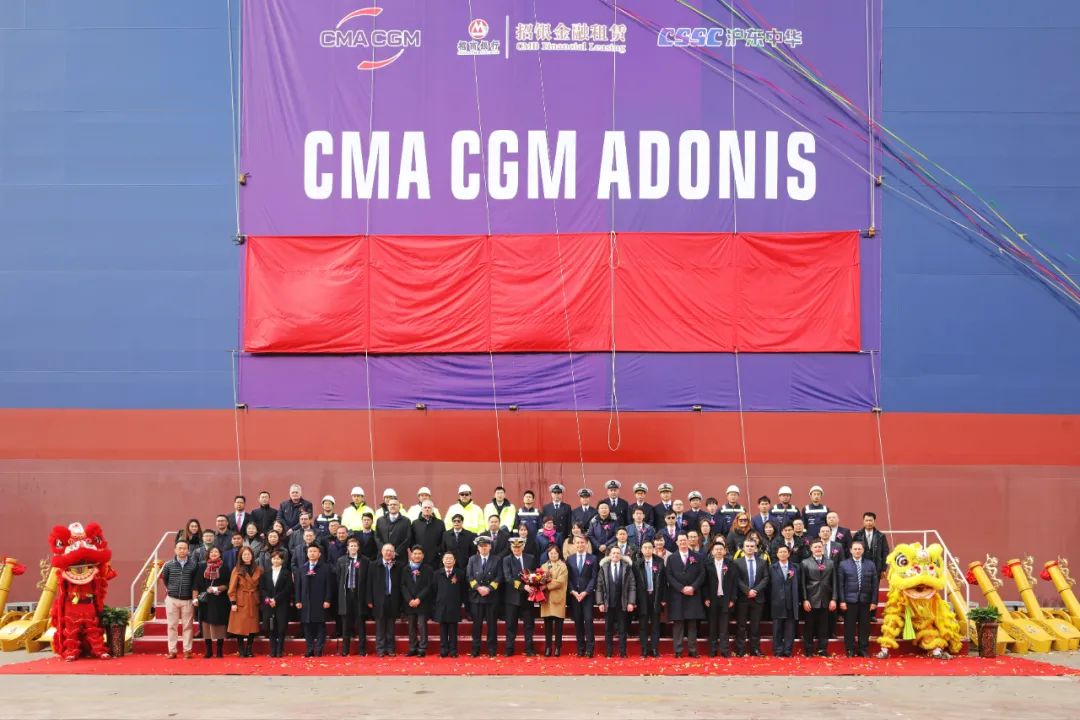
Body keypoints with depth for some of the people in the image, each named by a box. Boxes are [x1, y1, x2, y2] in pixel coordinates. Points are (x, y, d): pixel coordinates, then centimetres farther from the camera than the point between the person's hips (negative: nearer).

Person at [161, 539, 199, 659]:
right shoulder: (169, 565, 0)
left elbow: (196, 582, -1)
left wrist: (195, 597, -5)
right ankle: (172, 651, 8)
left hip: (187, 600, -1)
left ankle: (187, 650, 8)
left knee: (187, 626, 4)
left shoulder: (194, 565, -2)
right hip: (172, 599, 1)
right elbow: (164, 579, 15)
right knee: (172, 626, 4)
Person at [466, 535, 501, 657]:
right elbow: (469, 576, 3)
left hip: (491, 596, -1)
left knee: (491, 623, 1)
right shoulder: (472, 560, 10)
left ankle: (492, 650, 6)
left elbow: (498, 577, -1)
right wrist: (478, 587, -11)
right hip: (476, 596, 1)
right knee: (477, 623, 2)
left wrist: (489, 588, -13)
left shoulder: (496, 560, 6)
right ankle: (475, 650, 7)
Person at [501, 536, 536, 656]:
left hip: (527, 596, 2)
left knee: (529, 624, 5)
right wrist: (523, 586, -23)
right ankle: (509, 649, 10)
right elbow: (508, 578, -13)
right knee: (511, 624, 3)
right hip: (512, 597, -2)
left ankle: (529, 649, 12)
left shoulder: (531, 558, 7)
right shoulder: (507, 560, -1)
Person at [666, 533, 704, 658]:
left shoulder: (696, 557, 9)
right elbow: (669, 576, 0)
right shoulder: (671, 558, 8)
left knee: (692, 623, 1)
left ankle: (692, 650, 4)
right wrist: (682, 588, -11)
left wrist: (693, 587, -11)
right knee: (678, 623, -1)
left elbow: (702, 574, 3)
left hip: (693, 595, 1)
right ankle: (678, 651, 2)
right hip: (677, 596, 0)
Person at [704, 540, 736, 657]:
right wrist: (706, 598, -6)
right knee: (712, 626, 4)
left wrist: (732, 599, -4)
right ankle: (713, 650, 8)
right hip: (712, 599, 0)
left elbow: (733, 583, 2)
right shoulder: (708, 565, 3)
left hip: (725, 599, 0)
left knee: (724, 626, -1)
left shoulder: (729, 565, 4)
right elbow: (705, 582, 2)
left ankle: (724, 650, 1)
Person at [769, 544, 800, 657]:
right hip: (777, 603, -1)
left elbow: (798, 584, 8)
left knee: (790, 629, 1)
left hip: (791, 603, 1)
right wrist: (770, 602, -2)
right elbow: (770, 586, 2)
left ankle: (788, 651, 6)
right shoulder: (772, 568, 6)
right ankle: (778, 651, 7)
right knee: (777, 629, 2)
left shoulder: (795, 567, 10)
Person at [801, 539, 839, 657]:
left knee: (824, 627, 5)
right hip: (811, 600, -2)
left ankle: (823, 650, 11)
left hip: (825, 601, 2)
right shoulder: (805, 563, 2)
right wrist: (805, 600, -9)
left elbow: (834, 582, 7)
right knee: (809, 627, 2)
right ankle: (808, 651, 9)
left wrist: (834, 599, -1)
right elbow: (802, 583, -2)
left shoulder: (830, 563, 10)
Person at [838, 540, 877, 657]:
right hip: (850, 600, -2)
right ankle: (850, 649, 9)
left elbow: (874, 584, 6)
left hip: (865, 600, 2)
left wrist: (874, 601, -1)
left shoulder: (870, 565, 9)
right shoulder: (844, 565, 4)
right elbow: (840, 584, 0)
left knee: (864, 626, 5)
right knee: (849, 626, 1)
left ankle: (863, 649, 14)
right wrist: (842, 600, -7)